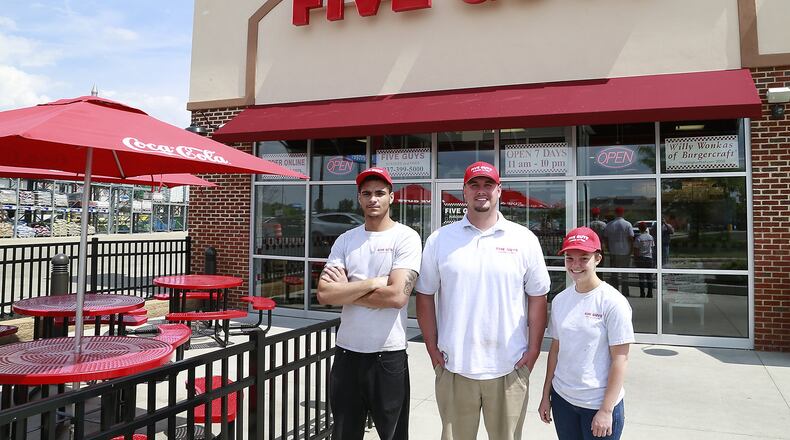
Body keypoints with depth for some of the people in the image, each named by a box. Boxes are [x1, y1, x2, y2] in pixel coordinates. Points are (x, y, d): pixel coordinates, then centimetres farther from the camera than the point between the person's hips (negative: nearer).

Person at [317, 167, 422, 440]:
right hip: (347, 352, 4)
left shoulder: (406, 238, -7)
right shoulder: (345, 240, 5)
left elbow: (397, 296, -19)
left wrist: (345, 290, -9)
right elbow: (325, 294, -6)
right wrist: (372, 283, -14)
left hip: (389, 355, -4)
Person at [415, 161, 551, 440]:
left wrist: (533, 349, 0)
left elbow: (537, 297, 4)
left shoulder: (524, 239, 1)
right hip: (453, 367, 1)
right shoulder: (439, 240, 1)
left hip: (510, 367, 0)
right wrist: (432, 347, 1)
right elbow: (425, 295, 5)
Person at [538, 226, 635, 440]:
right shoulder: (560, 300, 3)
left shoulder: (613, 302, -13)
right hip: (562, 398, 5)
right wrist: (546, 395, 11)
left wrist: (606, 410, -14)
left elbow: (620, 359, -12)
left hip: (599, 404, -4)